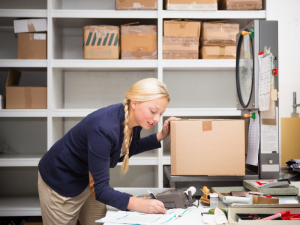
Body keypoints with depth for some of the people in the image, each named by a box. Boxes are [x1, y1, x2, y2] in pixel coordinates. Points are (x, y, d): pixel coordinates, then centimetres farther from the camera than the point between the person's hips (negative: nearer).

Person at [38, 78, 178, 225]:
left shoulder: (133, 120, -13)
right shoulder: (104, 129, -37)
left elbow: (124, 152, 8)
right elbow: (98, 189, -35)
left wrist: (160, 136, -4)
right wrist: (140, 205, -46)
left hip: (89, 179, 7)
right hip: (61, 182, -7)